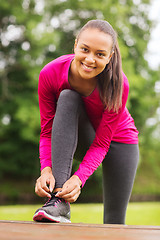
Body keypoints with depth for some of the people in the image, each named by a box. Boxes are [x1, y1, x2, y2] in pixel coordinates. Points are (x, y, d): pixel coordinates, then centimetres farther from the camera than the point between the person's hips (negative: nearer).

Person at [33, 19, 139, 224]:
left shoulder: (118, 85, -31)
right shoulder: (50, 74, -27)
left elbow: (101, 144, -27)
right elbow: (47, 131, -20)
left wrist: (79, 178, -42)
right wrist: (46, 169, -38)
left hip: (118, 141, 0)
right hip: (77, 141, 1)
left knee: (114, 223, -4)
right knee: (68, 98, -34)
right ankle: (59, 200, -39)